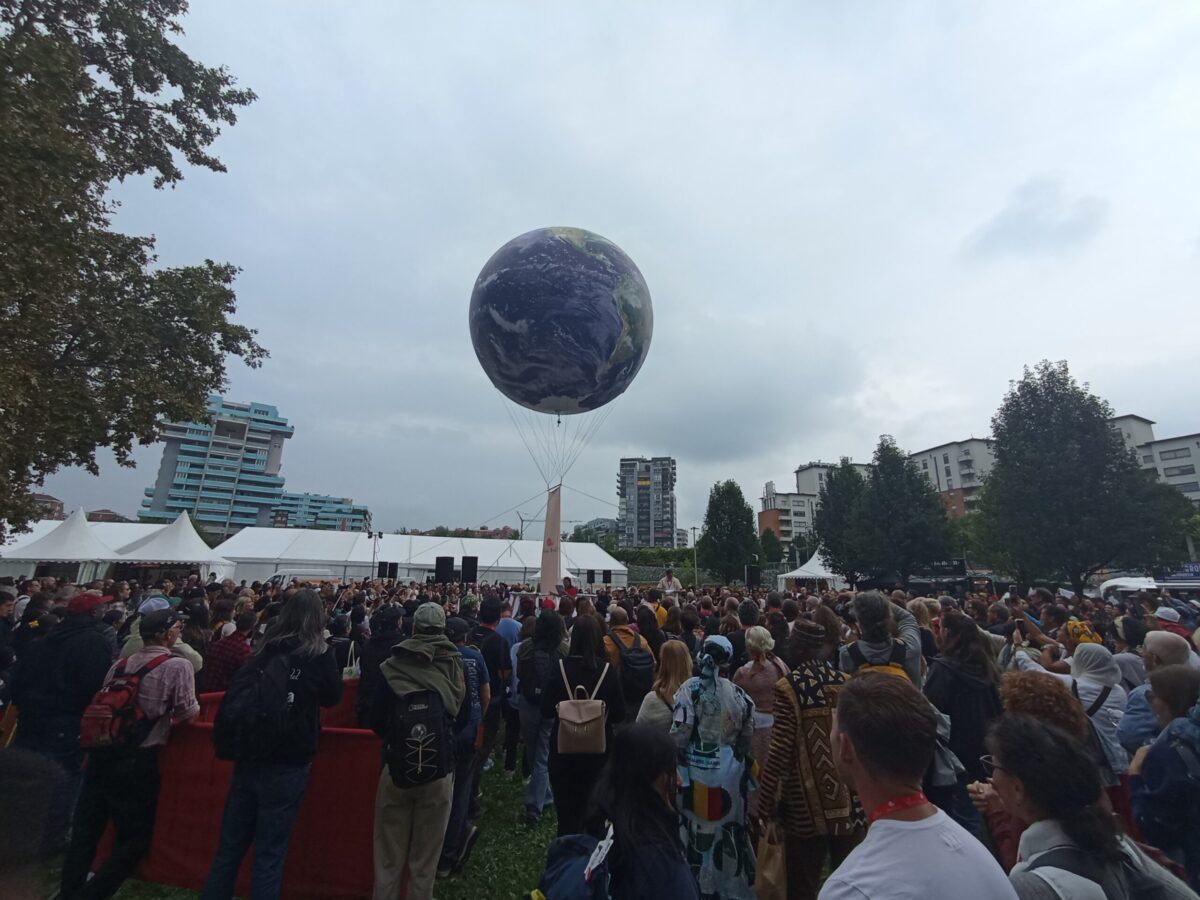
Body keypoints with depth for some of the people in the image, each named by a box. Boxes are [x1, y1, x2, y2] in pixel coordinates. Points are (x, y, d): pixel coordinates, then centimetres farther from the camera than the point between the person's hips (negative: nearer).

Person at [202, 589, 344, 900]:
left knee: (229, 846, 19)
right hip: (287, 763, -4)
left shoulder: (264, 649, 0)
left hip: (248, 757, 4)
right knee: (269, 854, 9)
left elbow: (233, 694, -2)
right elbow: (334, 696, 5)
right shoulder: (319, 654, -10)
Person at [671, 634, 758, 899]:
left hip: (699, 767, -3)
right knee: (731, 823, 19)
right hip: (731, 768, 4)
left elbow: (680, 732, -17)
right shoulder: (739, 694, -3)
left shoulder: (691, 687, -15)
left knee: (700, 824, 12)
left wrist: (672, 759, -3)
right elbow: (747, 736, 6)